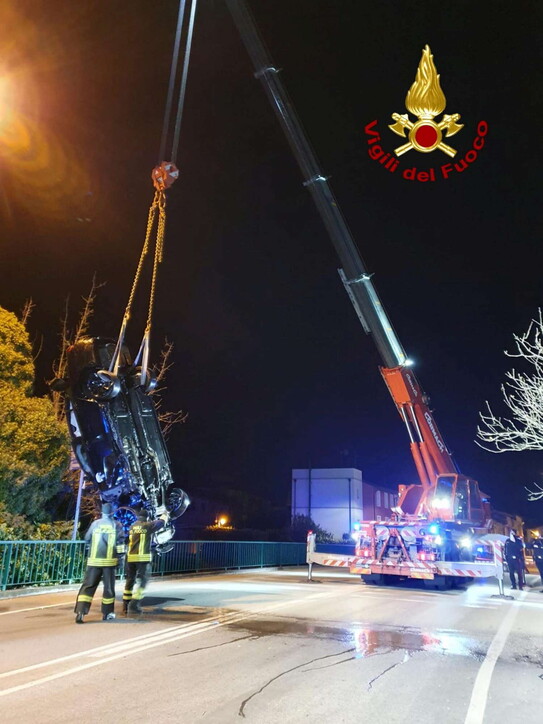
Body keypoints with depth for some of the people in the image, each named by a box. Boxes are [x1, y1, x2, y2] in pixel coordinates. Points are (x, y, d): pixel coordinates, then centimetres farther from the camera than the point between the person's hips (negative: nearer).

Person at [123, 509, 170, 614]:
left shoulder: (132, 526, 13)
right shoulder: (148, 525, -3)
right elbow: (160, 522, 11)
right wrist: (165, 516, 32)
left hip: (130, 557, 6)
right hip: (143, 557, -6)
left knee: (130, 581, 15)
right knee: (142, 581, 0)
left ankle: (126, 605, 18)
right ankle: (134, 605, -8)